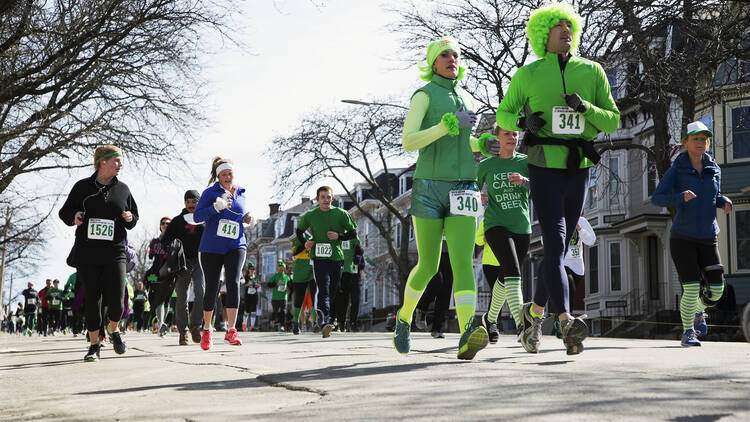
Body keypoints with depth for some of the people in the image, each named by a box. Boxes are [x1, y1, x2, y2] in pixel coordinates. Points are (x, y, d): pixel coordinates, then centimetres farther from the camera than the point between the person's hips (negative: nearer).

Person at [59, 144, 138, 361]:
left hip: (114, 252, 1)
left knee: (116, 299, -11)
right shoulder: (83, 186, 5)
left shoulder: (123, 189, 11)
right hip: (86, 252, -1)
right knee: (92, 299, 1)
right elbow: (64, 212, 10)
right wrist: (74, 216, -12)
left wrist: (130, 218, -4)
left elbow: (134, 216, 19)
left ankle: (114, 331, 19)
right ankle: (94, 345, 14)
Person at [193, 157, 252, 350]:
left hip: (235, 246, 2)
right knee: (211, 288, 3)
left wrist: (246, 218, 7)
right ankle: (206, 330, 23)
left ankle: (231, 330, -20)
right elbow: (197, 216, -10)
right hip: (211, 247, -2)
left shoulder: (240, 193, 14)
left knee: (233, 283, -18)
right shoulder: (211, 192, -1)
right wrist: (217, 206, -23)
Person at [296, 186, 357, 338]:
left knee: (333, 293, 7)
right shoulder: (310, 215, 6)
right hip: (319, 257, -2)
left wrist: (339, 236, -9)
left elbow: (353, 233, 8)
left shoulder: (341, 214, 4)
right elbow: (299, 230, 22)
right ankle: (325, 324, -29)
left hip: (337, 258, 2)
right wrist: (304, 242, 4)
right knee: (323, 291, -17)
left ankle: (326, 321, 23)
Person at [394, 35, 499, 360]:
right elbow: (408, 142, -13)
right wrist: (451, 124, -19)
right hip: (429, 188, -3)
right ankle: (404, 319, 31)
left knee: (463, 262, -16)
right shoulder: (424, 95, -1)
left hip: (462, 191, 4)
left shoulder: (466, 99, 18)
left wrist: (482, 145, 14)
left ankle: (468, 336, -33)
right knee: (428, 266, 3)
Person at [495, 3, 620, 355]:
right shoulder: (528, 74, 2)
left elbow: (613, 121, 6)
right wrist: (523, 122, -11)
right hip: (544, 170, -4)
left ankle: (534, 313, 30)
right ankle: (567, 323, -25)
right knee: (555, 244, -17)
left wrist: (585, 107, -13)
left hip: (578, 171, 4)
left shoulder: (592, 72, 7)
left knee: (558, 250, 11)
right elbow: (503, 115, 12)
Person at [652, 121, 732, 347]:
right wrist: (681, 197, -28)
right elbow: (657, 198, -10)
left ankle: (698, 311, 32)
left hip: (708, 238, 4)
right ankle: (687, 333, 6)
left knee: (717, 290, -1)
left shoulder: (714, 169, 7)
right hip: (682, 237, -4)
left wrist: (725, 202, -1)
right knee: (691, 288, -13)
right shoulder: (676, 170, -5)